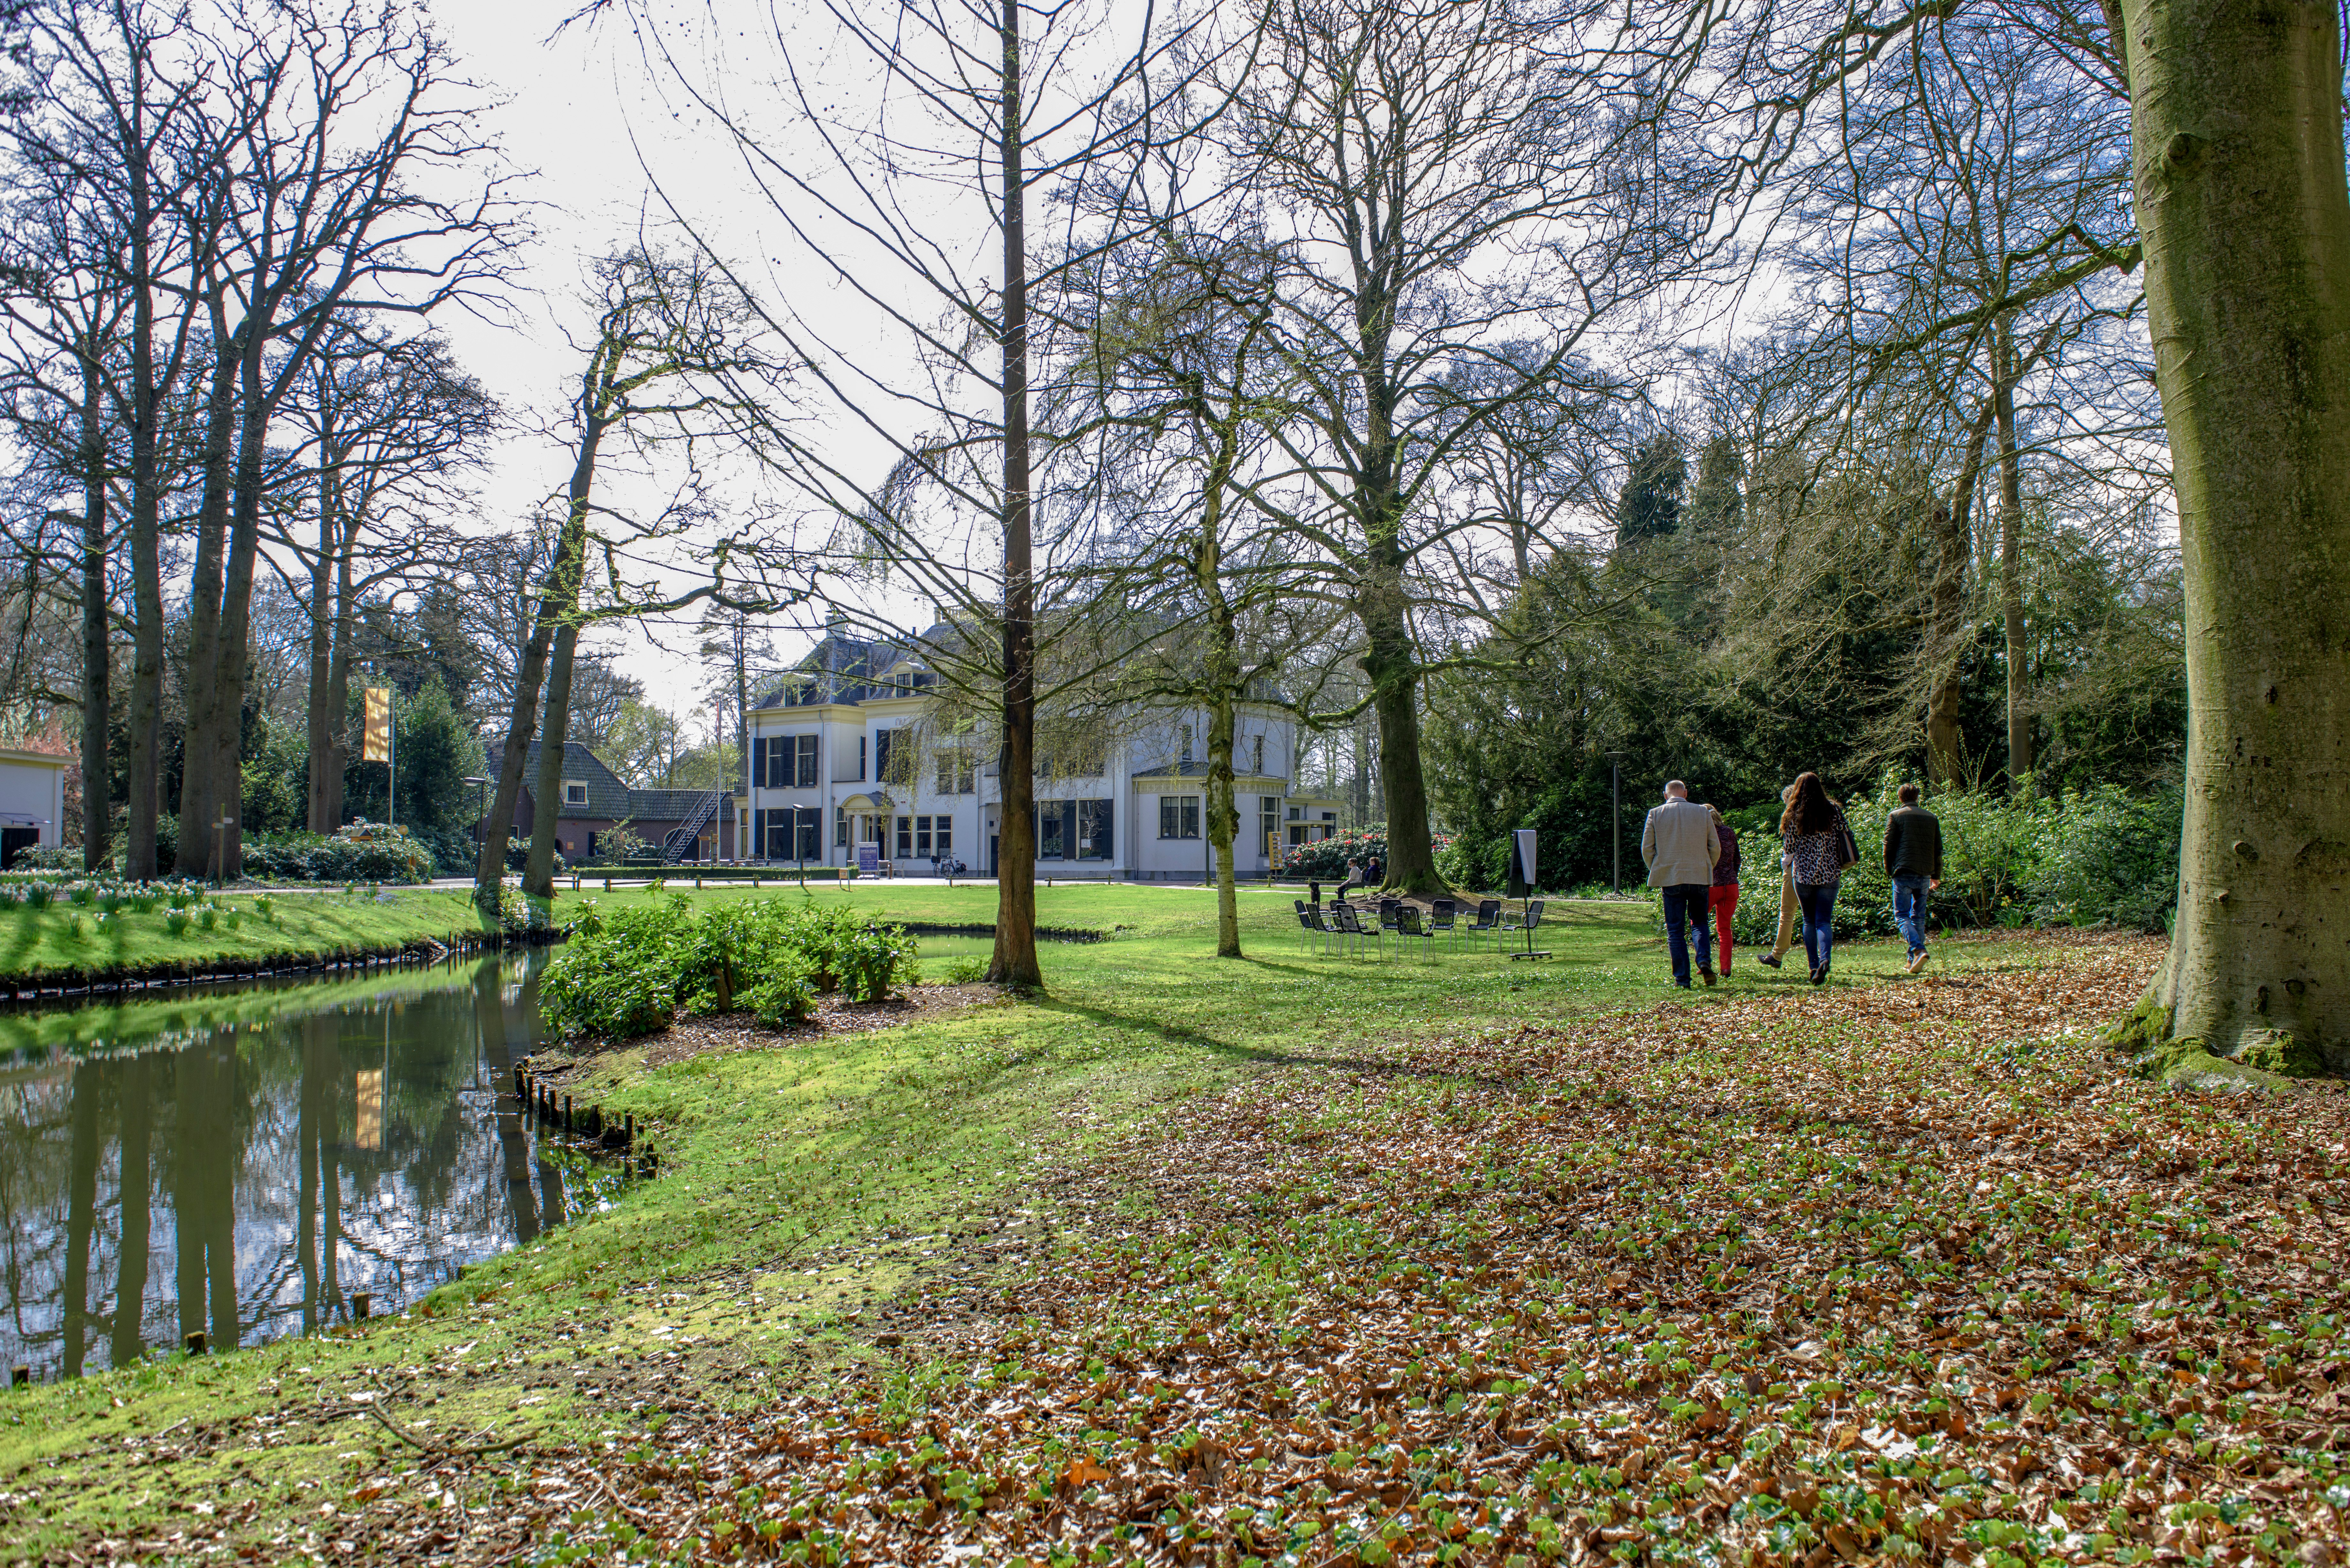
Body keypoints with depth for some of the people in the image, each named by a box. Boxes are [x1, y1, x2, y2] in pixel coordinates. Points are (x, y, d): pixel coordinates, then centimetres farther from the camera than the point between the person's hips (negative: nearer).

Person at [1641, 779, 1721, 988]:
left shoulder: (1655, 814, 1)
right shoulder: (1703, 812, 4)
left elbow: (1647, 849, 1)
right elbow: (1715, 848, 5)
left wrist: (1657, 871, 15)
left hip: (1670, 878, -1)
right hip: (1700, 877, 1)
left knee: (1675, 930, 5)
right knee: (1700, 923, 16)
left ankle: (1682, 979, 1)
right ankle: (1705, 961, -9)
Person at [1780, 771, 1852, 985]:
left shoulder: (1793, 814, -4)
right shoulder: (1834, 810, -1)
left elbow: (1789, 847, 0)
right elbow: (1845, 837, 4)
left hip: (1803, 873, 0)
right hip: (1829, 873, 0)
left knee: (1809, 921, 13)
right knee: (1824, 921, 1)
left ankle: (1814, 966, 8)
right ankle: (1825, 959, -24)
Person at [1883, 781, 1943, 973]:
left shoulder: (1896, 816, 1)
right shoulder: (1932, 818, 14)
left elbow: (1889, 846, -3)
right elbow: (1938, 849, 15)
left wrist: (1889, 871, 7)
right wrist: (1936, 875, 21)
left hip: (1904, 873, -4)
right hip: (1924, 874, 4)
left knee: (1902, 916, -2)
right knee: (1919, 917, 12)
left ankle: (1918, 950, -24)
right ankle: (1914, 960, 12)